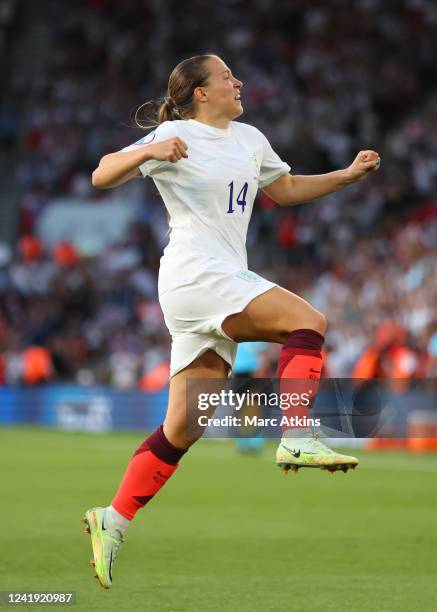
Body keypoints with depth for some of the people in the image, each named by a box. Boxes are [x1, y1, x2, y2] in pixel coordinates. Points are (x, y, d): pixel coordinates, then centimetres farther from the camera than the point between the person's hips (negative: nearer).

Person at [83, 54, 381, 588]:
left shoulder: (249, 139, 19)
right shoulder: (174, 137, -4)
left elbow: (284, 189, 34)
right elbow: (103, 177, -10)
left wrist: (349, 174, 24)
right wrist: (147, 153, -29)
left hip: (227, 282, 8)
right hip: (194, 273, -8)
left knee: (183, 428, 4)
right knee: (307, 322, -22)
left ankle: (112, 522, 7)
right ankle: (297, 441, -29)